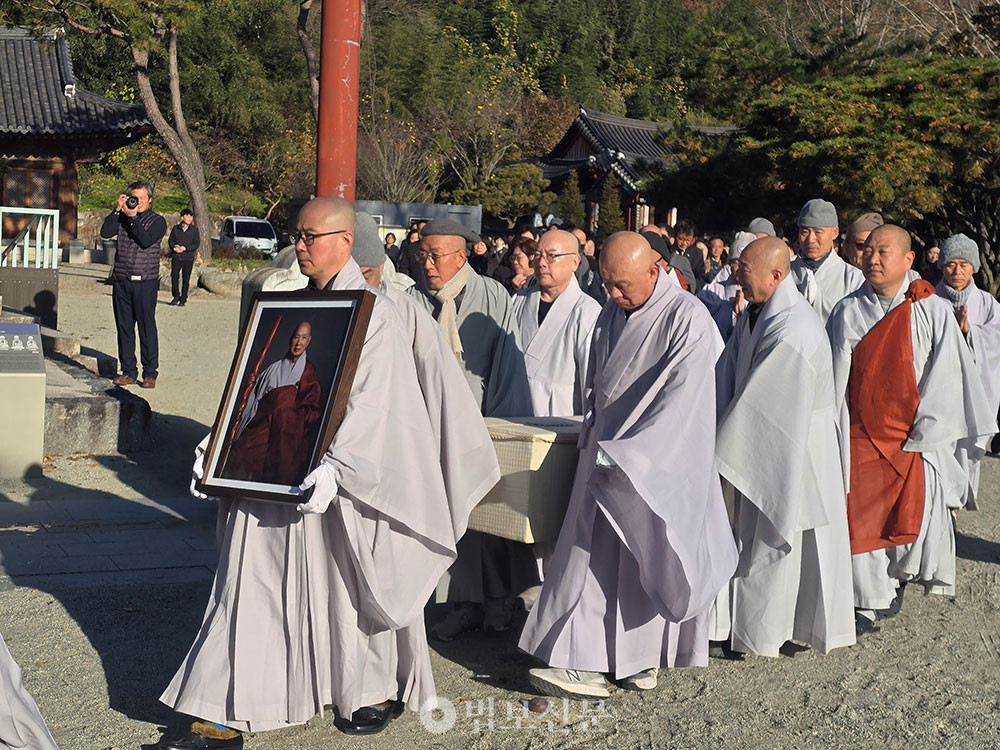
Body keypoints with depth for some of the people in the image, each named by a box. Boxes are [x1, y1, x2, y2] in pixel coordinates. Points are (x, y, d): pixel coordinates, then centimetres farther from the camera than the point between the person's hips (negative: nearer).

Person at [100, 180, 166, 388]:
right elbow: (105, 232, -1)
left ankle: (150, 373, 2)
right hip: (121, 281, 4)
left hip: (145, 282, -4)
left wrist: (133, 217, -11)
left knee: (147, 327, -3)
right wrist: (117, 210, -5)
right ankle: (128, 371, 13)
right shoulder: (122, 217, 14)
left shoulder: (157, 221, 3)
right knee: (124, 327, 6)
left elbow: (146, 240, -14)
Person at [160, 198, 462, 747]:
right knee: (251, 585, 3)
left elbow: (368, 403, -18)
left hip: (336, 478, -6)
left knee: (351, 586, 8)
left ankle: (378, 690, 32)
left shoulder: (374, 313, -8)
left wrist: (333, 467, -29)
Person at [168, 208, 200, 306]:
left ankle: (183, 299, 9)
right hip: (176, 257, 1)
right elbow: (170, 240, 12)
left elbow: (196, 243, -1)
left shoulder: (194, 230, 4)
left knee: (186, 279, 0)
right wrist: (174, 248, -9)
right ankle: (176, 296, 10)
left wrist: (185, 248, -13)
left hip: (188, 258, -1)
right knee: (174, 276, -6)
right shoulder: (176, 229, 9)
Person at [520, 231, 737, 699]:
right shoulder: (610, 315, 10)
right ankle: (587, 664, 7)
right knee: (594, 557, 3)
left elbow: (681, 399, -19)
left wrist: (627, 453, -21)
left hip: (659, 464, -6)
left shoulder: (687, 319, -13)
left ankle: (642, 660, 9)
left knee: (645, 561, -1)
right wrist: (592, 440, 11)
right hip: (606, 457, 6)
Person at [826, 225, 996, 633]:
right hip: (862, 437, 1)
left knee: (916, 515, -1)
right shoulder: (848, 312, 1)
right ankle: (868, 602, 16)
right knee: (861, 518, 1)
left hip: (916, 438, -1)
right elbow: (836, 382, 1)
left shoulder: (933, 312, -3)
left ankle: (900, 575, 27)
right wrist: (835, 440, -5)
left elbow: (948, 377, -4)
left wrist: (920, 436, -11)